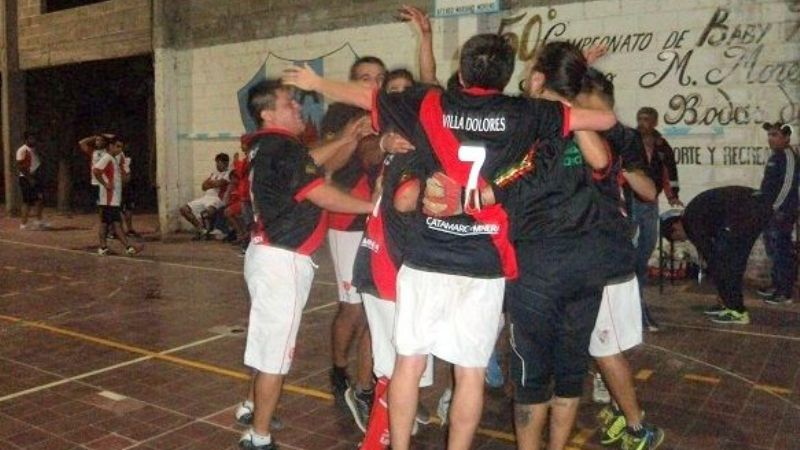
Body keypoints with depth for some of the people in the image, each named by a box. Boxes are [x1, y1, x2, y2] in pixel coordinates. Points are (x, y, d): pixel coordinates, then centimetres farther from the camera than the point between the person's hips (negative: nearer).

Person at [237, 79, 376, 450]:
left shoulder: (266, 145, 11)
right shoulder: (283, 147, -17)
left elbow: (305, 164, 21)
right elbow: (322, 194, -18)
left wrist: (343, 140, 15)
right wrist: (371, 206, -8)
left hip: (269, 253, 10)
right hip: (282, 260, -10)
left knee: (266, 341, 24)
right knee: (275, 350, -2)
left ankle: (256, 407, 41)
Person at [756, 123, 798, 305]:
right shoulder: (775, 156, 16)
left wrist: (775, 208, -21)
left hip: (782, 214, -10)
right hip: (771, 213, 10)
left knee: (783, 252, -5)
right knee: (773, 251, 17)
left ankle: (785, 293, 0)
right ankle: (776, 285, 27)